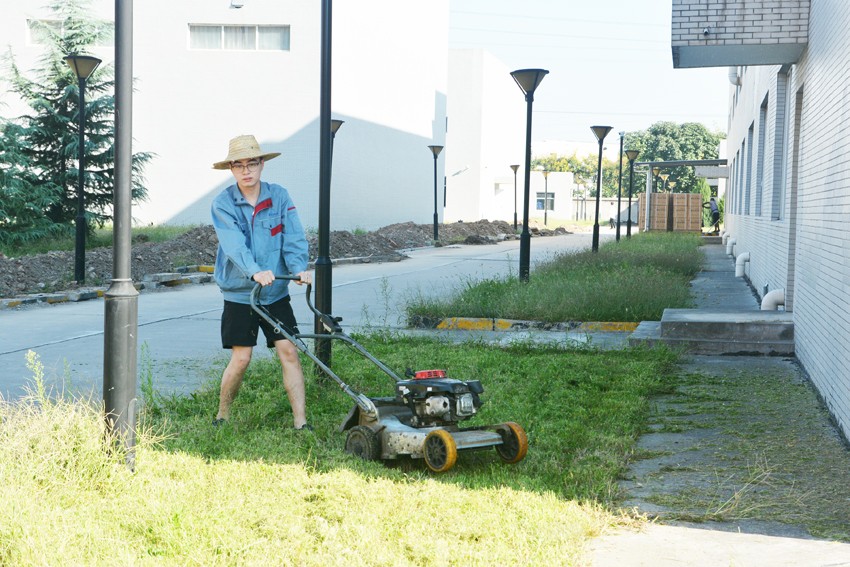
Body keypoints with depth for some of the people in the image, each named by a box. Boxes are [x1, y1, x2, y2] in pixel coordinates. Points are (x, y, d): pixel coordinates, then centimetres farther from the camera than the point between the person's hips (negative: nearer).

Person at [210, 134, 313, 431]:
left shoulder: (279, 197, 0)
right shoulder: (223, 204, -7)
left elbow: (293, 238, -8)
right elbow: (234, 244, -23)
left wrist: (299, 267, -26)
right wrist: (255, 271, -40)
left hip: (276, 294, 2)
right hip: (239, 295, -2)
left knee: (289, 352, -4)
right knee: (241, 357, -3)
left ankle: (301, 422, -1)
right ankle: (222, 415, 19)